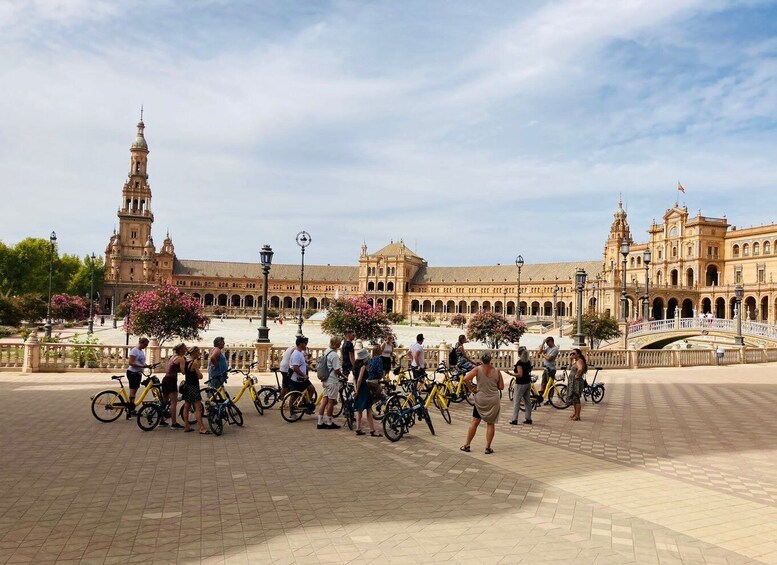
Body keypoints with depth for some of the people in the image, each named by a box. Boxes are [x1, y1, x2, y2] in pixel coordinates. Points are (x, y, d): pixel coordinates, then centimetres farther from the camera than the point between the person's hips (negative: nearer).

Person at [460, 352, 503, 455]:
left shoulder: (478, 369, -9)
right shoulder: (497, 371, -4)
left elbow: (465, 379, -21)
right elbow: (501, 387, 0)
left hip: (480, 399, 0)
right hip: (494, 400, 0)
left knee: (475, 421, 10)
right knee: (491, 423, 10)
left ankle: (467, 445, 16)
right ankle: (488, 447, 10)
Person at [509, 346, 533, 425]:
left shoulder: (519, 363, -19)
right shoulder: (528, 361, 5)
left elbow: (520, 374, -24)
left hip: (521, 384, -8)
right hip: (528, 383, 8)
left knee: (516, 401, -1)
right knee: (527, 401, 13)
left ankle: (514, 420, 0)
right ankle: (528, 418, 17)